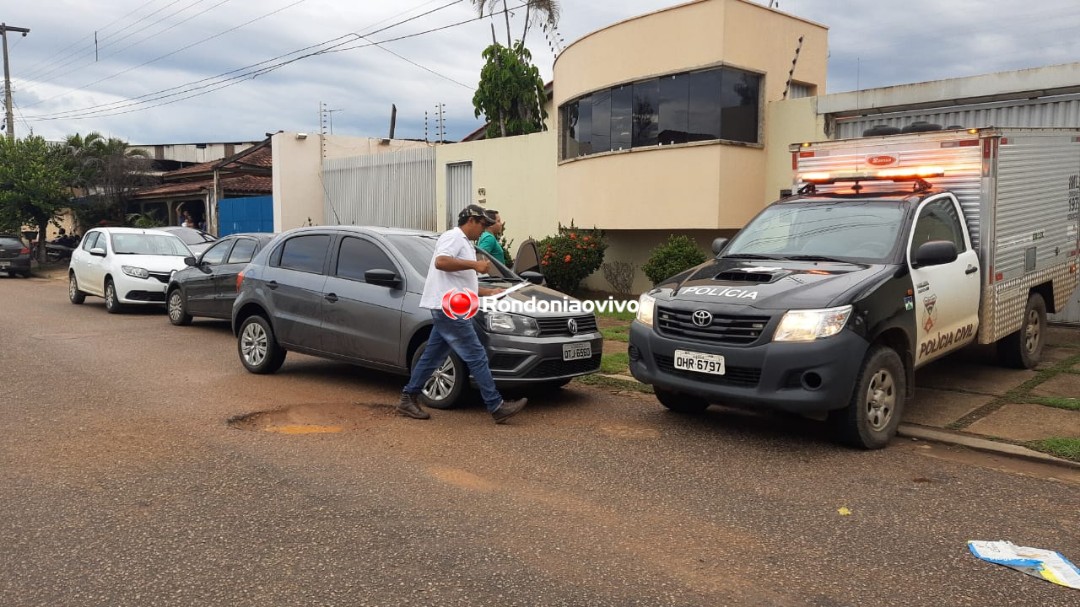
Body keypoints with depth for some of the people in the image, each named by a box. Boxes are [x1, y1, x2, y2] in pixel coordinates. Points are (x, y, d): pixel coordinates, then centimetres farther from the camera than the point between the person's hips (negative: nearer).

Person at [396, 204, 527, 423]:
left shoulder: (463, 242, 25)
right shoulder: (453, 236, -6)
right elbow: (441, 262, -26)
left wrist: (490, 292, 18)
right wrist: (474, 264, -22)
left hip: (447, 310, 11)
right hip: (448, 308, -11)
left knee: (432, 356, 14)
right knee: (477, 357, -9)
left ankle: (408, 399, 21)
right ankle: (496, 407, -7)